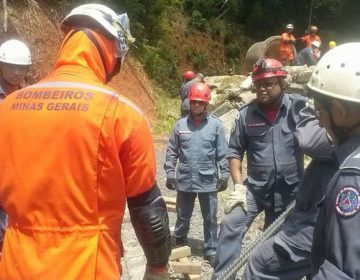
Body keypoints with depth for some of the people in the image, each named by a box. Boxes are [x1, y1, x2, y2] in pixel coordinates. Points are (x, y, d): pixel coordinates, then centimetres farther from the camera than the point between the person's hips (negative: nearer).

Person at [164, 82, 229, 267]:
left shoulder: (216, 125, -3)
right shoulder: (180, 125, 2)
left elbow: (222, 153, -2)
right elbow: (172, 152, 5)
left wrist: (224, 175, -5)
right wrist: (169, 173, 1)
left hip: (208, 181, -1)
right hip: (184, 180, 2)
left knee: (210, 219, 9)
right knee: (183, 216, 17)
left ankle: (211, 250, 24)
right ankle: (179, 242, 38)